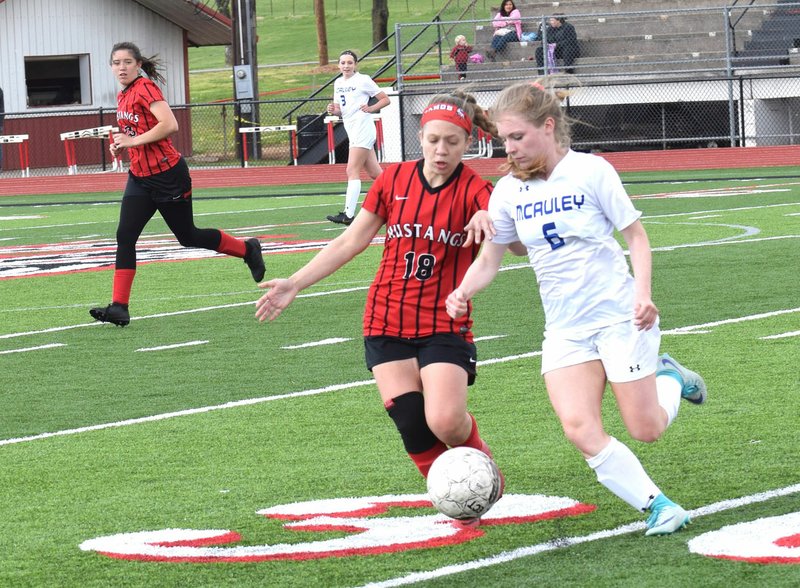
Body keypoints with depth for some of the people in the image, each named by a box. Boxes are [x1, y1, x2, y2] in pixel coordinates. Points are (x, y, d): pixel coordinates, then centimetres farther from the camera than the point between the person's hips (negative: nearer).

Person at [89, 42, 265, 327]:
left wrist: (134, 140, -22)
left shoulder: (145, 88, -15)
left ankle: (247, 249, 29)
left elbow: (170, 124, -26)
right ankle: (119, 306, -11)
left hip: (168, 175, -7)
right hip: (140, 177, 7)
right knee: (125, 237, -7)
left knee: (187, 236, 6)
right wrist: (121, 145, 6)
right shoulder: (122, 97, 10)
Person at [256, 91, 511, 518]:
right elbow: (351, 242, 11)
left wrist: (488, 218, -43)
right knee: (412, 424, -10)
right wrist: (294, 284, 7)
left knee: (446, 421, -20)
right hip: (386, 326, 3)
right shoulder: (394, 179, 3)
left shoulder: (474, 190, -6)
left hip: (444, 327, -3)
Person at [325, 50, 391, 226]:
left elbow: (385, 99, -1)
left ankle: (348, 214, -18)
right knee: (375, 173, 10)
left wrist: (370, 108, -16)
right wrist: (333, 110, 0)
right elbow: (340, 109, 22)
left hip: (362, 128, -8)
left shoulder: (363, 80, -5)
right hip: (352, 130, 8)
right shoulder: (338, 83, 15)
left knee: (352, 171, -14)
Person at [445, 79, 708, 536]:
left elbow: (636, 235, -4)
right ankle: (657, 506, -7)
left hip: (620, 316, -4)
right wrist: (464, 292, -12)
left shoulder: (591, 171, -9)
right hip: (565, 328, 4)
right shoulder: (509, 191, 3)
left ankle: (668, 378, 32)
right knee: (580, 430, -18)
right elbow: (489, 258, 8)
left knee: (645, 430, -1)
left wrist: (643, 293, -17)